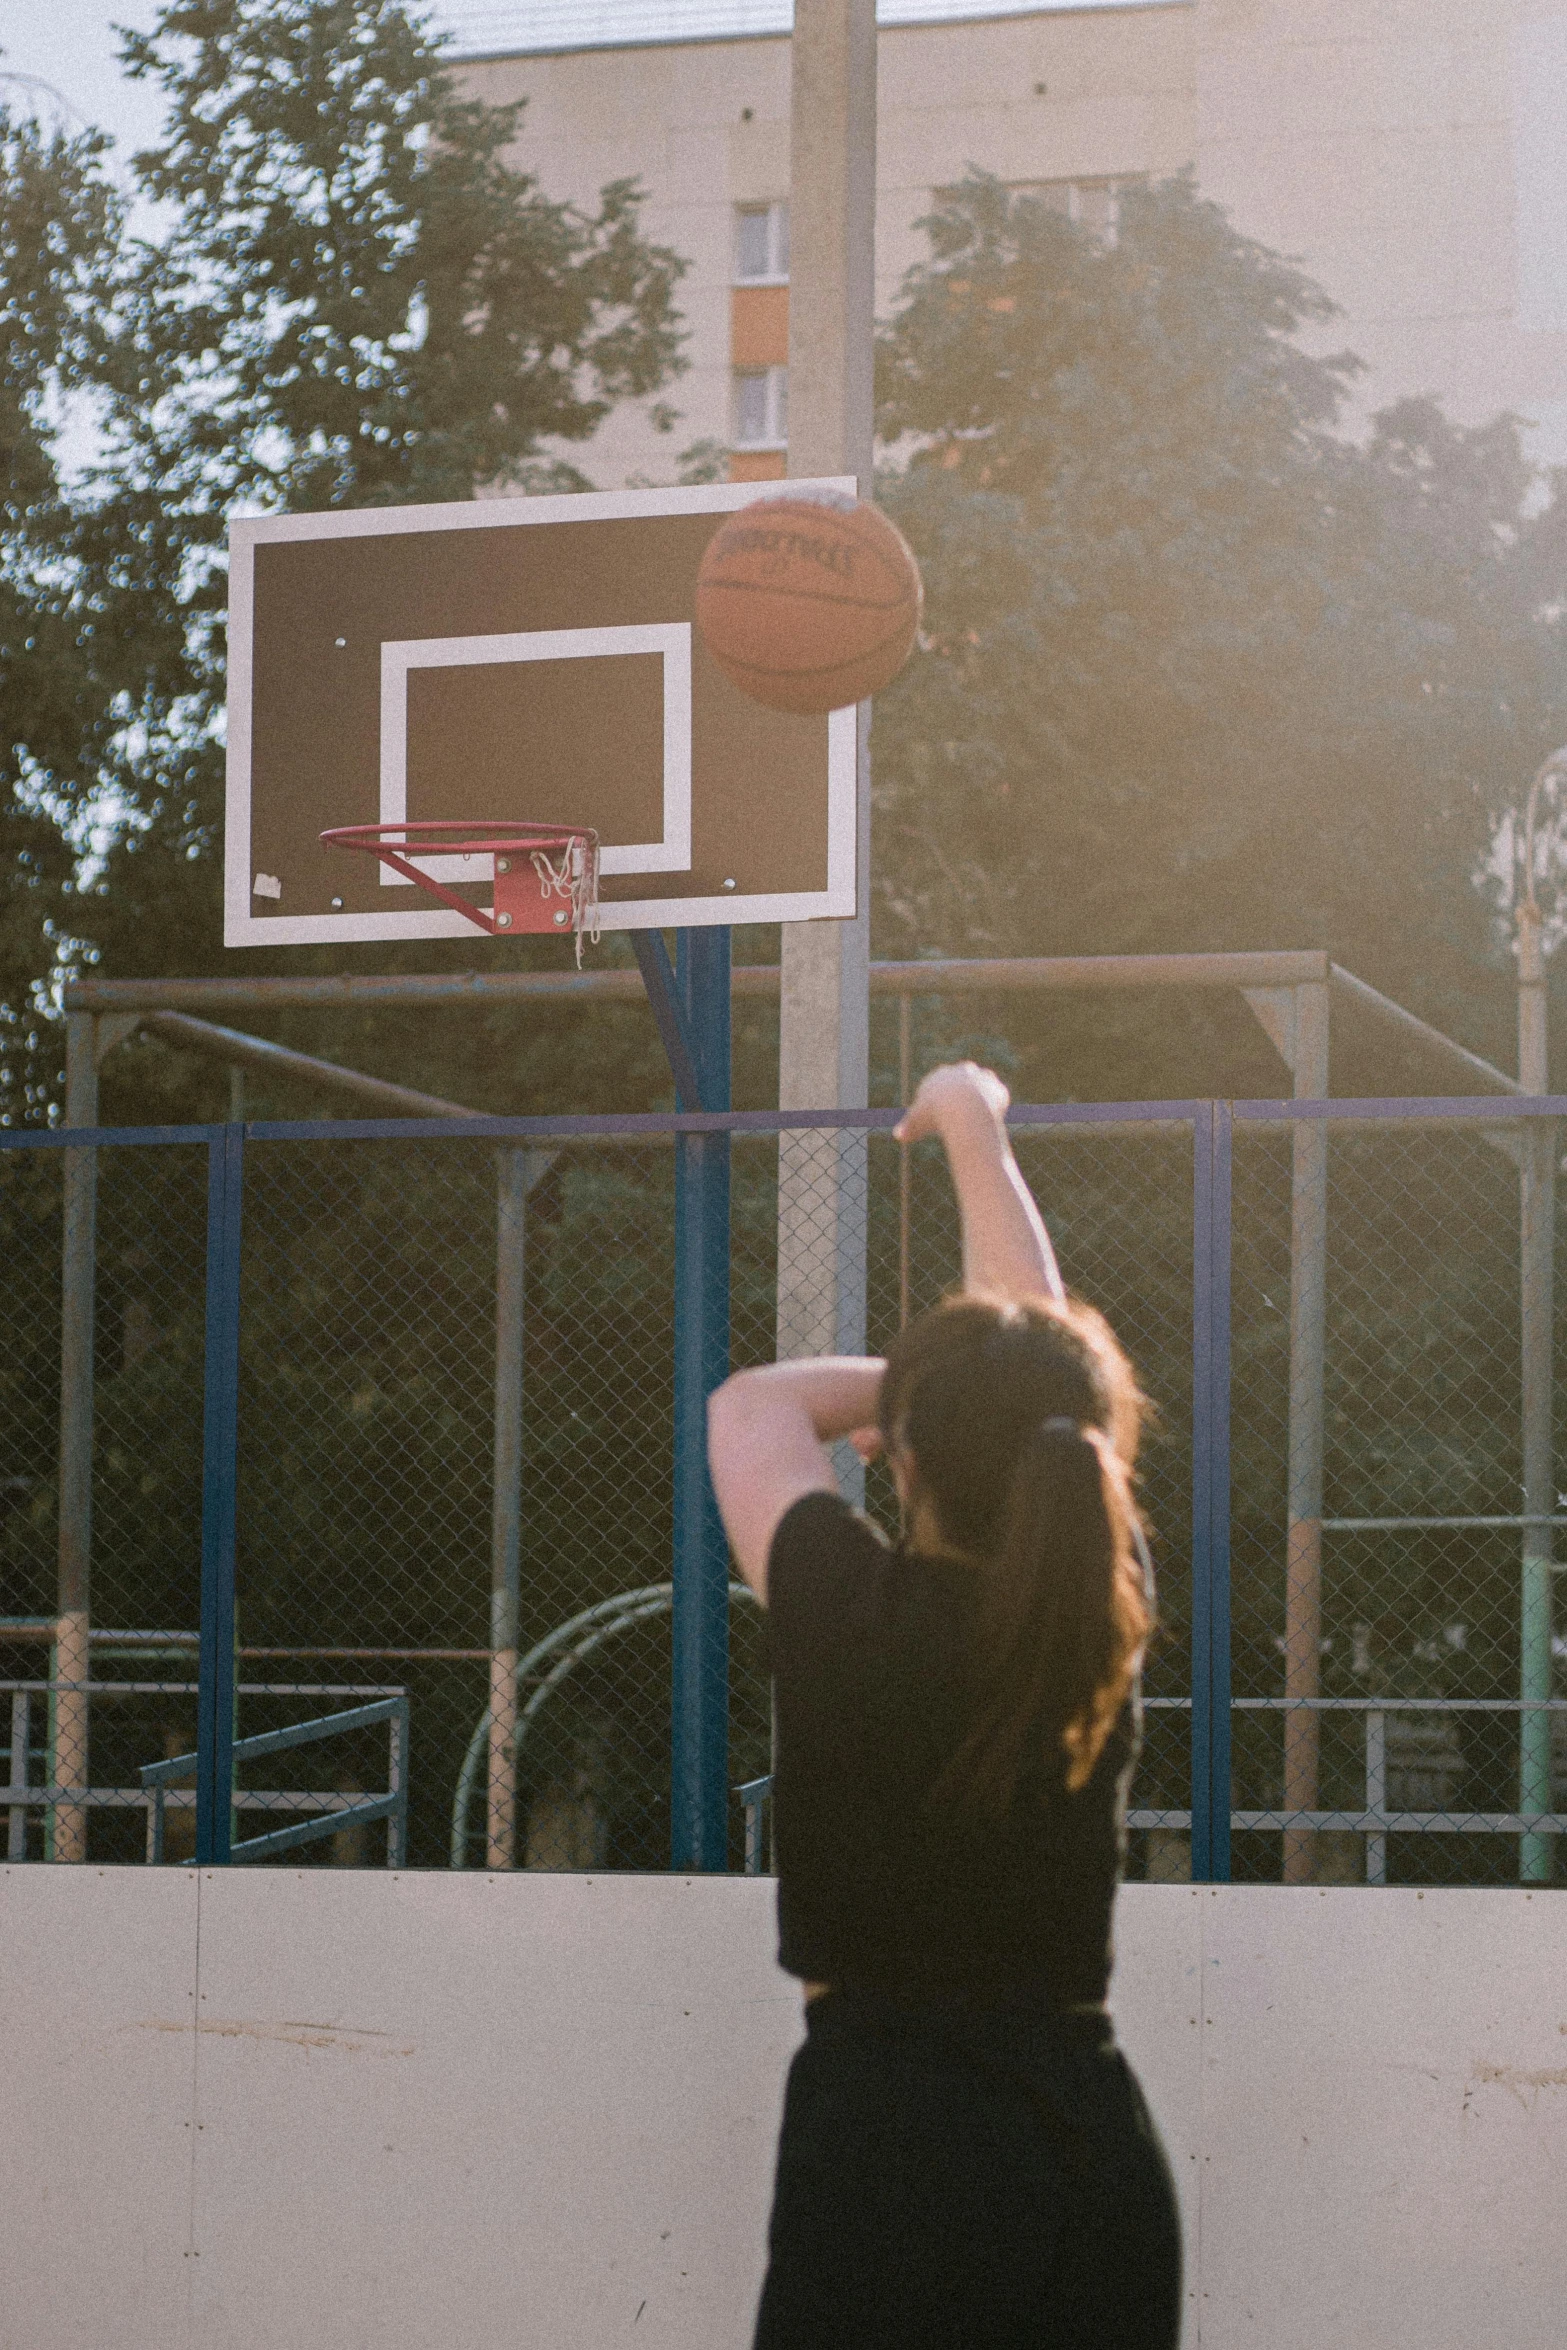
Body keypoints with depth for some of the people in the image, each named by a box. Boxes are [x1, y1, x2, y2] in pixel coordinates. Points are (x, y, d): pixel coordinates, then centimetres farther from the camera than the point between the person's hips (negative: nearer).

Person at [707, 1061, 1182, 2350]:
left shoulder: (857, 1618, -14)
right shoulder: (1108, 1611, -2)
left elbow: (752, 1404, 4)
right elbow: (1046, 1357, 12)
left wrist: (901, 1382, 14)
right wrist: (978, 1135, 23)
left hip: (890, 2149, -5)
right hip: (1095, 2136, 5)